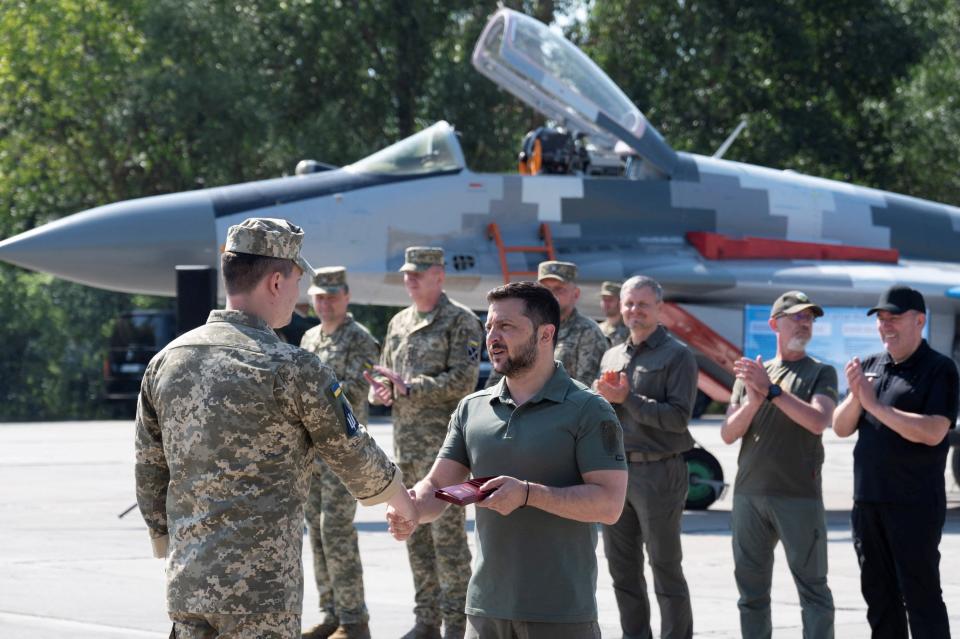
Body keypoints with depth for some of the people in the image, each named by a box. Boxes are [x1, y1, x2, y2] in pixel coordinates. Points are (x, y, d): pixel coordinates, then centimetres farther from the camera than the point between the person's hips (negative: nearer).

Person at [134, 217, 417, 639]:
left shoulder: (166, 362, 7)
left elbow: (150, 478, 13)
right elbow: (355, 458, 2)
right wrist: (400, 500, 21)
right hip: (261, 591, -6)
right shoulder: (290, 368, -10)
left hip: (186, 587, 6)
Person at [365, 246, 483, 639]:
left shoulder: (461, 321, -6)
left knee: (447, 533, -7)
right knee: (415, 533, 10)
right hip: (406, 443, 7)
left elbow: (463, 380, -15)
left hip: (444, 441, -7)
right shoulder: (399, 323, 16)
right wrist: (381, 389, -2)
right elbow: (386, 373, 22)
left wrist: (408, 386, -18)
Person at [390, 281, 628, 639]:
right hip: (486, 607, 5)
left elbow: (609, 504, -13)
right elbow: (437, 485, 10)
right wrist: (410, 508, -13)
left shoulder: (587, 410, -6)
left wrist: (528, 494, -23)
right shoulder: (471, 409, 12)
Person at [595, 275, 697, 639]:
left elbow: (678, 417, -13)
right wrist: (604, 398, -3)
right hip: (615, 470, 6)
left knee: (665, 567, -2)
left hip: (658, 472, -6)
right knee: (622, 567, 10)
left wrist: (627, 399, -16)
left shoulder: (677, 356, -4)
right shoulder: (612, 357, 16)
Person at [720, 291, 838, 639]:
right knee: (751, 590, 8)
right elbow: (728, 434, 7)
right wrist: (753, 401, -11)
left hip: (800, 496, -4)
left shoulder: (821, 373, 5)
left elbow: (818, 421, -13)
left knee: (813, 589, -4)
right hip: (748, 493, 4)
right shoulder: (751, 373, 14)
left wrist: (771, 390, -16)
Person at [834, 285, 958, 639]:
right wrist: (855, 396, -10)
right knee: (879, 596, 11)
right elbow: (841, 428, 10)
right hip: (868, 500, 7)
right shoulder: (870, 366, 13)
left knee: (921, 596, -6)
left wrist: (875, 405, -16)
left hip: (915, 504, -7)